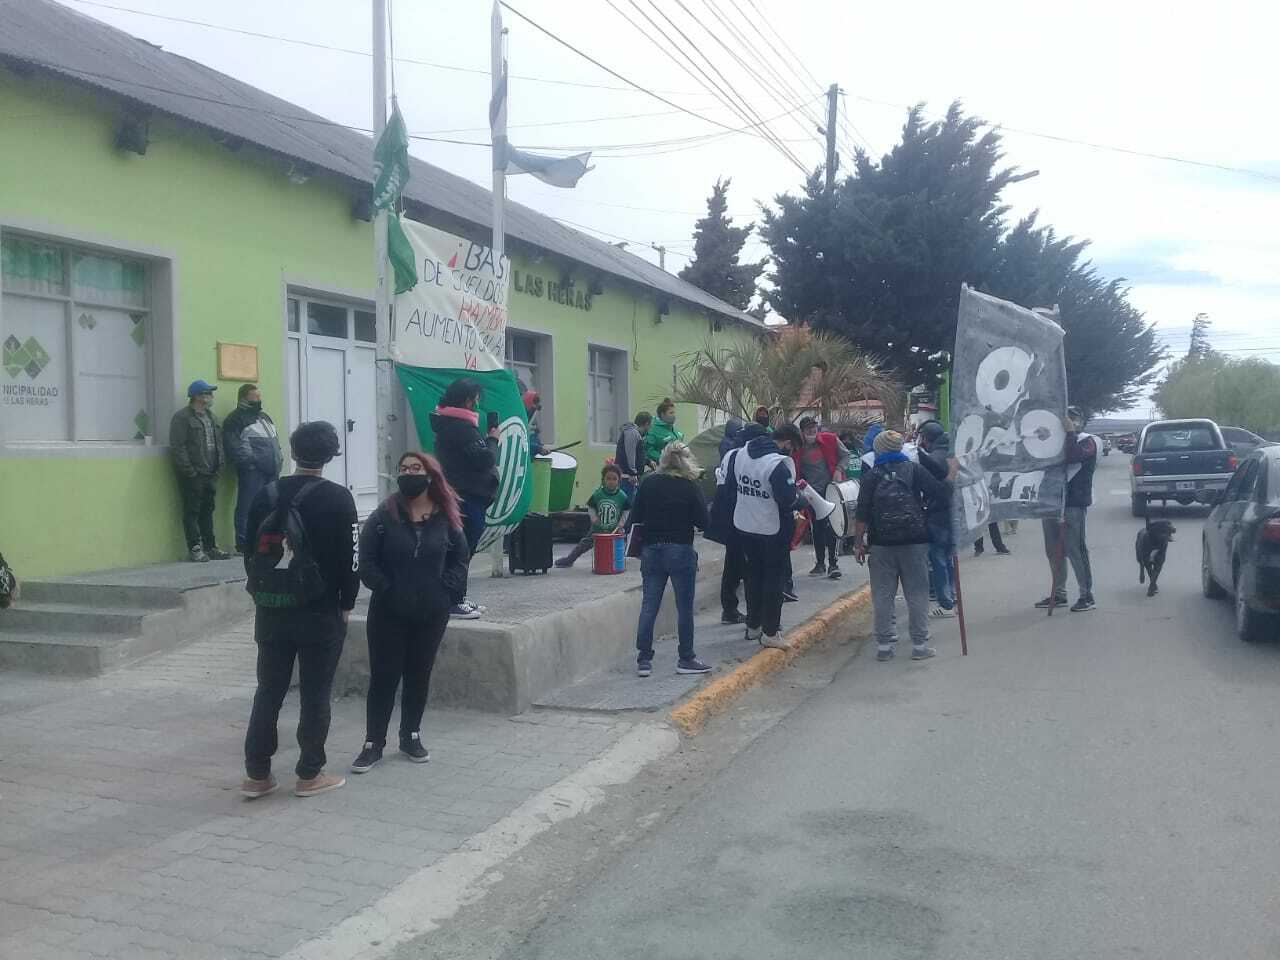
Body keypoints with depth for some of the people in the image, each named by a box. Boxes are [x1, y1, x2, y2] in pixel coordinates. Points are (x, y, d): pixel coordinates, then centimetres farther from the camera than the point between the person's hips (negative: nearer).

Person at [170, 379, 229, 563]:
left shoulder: (211, 417, 17)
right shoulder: (182, 417, -9)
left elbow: (217, 443, 22)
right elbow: (177, 447, -14)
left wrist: (219, 465, 11)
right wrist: (189, 471, -18)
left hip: (210, 474, 8)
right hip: (193, 475, -8)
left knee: (208, 511, 12)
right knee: (192, 511, -2)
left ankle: (210, 547, 18)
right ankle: (195, 549, 1)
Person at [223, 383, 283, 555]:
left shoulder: (264, 417, 24)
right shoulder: (235, 419, -3)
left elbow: (275, 439, 31)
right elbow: (234, 446, -13)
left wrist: (279, 457, 17)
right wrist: (250, 460, -18)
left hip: (270, 470, 8)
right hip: (252, 471, -8)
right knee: (248, 508, -7)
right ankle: (243, 545, -4)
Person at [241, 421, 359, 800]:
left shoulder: (266, 495, 3)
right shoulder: (338, 498, -9)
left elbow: (251, 554, 8)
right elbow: (350, 556, -10)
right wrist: (346, 604, 2)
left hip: (273, 611, 4)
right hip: (322, 612, -4)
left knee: (268, 691, 12)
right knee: (315, 694, 5)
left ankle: (256, 774, 16)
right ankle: (310, 774, 12)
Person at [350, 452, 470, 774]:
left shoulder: (445, 517, 0)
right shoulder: (384, 515, -6)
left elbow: (460, 556, 7)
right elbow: (367, 559, -5)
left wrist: (447, 589, -4)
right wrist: (384, 589, -12)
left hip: (432, 614, 2)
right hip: (389, 613, -2)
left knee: (419, 676, 12)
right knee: (383, 677, 2)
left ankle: (411, 737, 27)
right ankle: (373, 744, 12)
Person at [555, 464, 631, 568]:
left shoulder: (622, 496, -10)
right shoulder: (597, 494, -7)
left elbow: (625, 512, -1)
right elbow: (591, 507, 5)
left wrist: (620, 525, -13)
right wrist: (594, 517, -13)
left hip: (614, 532, -1)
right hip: (597, 529, 1)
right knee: (584, 543, 4)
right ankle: (569, 560, 16)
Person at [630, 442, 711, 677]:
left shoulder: (648, 484, -1)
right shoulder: (691, 487, -8)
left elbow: (635, 518, 2)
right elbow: (703, 523, -7)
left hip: (651, 550, 3)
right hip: (681, 551, -3)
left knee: (649, 606, 8)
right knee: (684, 607, 7)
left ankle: (643, 660, 10)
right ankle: (686, 659, 14)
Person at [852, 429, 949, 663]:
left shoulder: (871, 476, 2)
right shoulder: (915, 469, 3)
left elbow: (862, 514, -3)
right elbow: (938, 494, -7)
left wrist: (858, 542, 2)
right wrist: (921, 506, 12)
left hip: (882, 543, 0)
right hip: (915, 541, 0)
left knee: (883, 596, 6)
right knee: (917, 594, 6)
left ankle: (884, 645, 6)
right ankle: (920, 645, 6)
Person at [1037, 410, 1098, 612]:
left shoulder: (1087, 441, -2)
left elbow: (1072, 456, -21)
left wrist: (1070, 432, -16)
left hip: (1074, 504, -7)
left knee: (1076, 550, -8)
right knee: (1053, 550, 11)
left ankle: (1087, 596, -1)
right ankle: (1058, 593, 21)